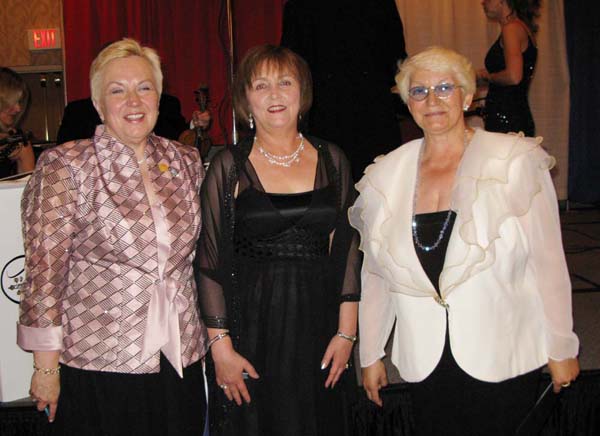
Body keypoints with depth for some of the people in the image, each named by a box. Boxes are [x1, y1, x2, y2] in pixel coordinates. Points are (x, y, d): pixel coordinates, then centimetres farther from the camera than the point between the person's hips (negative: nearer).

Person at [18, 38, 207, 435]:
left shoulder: (186, 161, 5)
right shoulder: (65, 165, -9)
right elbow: (44, 270, -10)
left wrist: (213, 338, 14)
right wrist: (46, 366, -10)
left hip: (182, 359, 4)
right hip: (98, 362, -4)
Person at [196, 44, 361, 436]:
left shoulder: (332, 161, 6)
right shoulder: (229, 166, -2)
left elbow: (347, 248, 6)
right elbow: (210, 260, -3)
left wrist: (346, 332, 0)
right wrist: (220, 344, -8)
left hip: (318, 325, 2)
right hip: (250, 326, -2)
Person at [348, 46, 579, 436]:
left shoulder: (517, 160, -7)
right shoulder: (387, 175, 2)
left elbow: (548, 261, -5)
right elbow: (375, 273, 8)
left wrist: (562, 348, -2)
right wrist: (370, 354, 11)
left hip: (503, 360, -2)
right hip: (426, 364, 3)